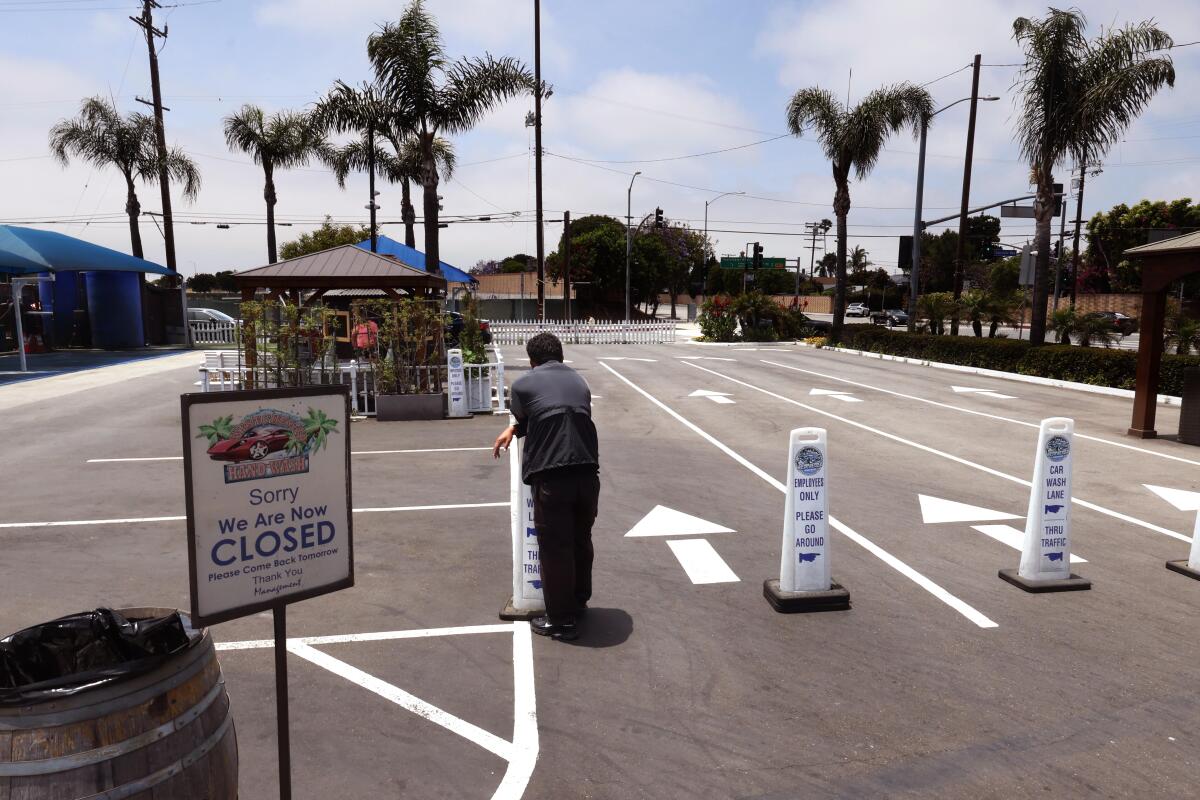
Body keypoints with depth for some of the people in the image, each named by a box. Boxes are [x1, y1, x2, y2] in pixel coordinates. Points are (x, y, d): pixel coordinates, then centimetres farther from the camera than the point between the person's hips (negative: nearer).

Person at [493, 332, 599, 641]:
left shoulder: (523, 384, 4)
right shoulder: (579, 382, 19)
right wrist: (514, 429, 38)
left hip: (551, 475, -5)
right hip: (587, 472, 5)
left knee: (555, 548, 7)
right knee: (581, 541, 22)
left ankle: (560, 621, 17)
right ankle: (580, 600, 40)